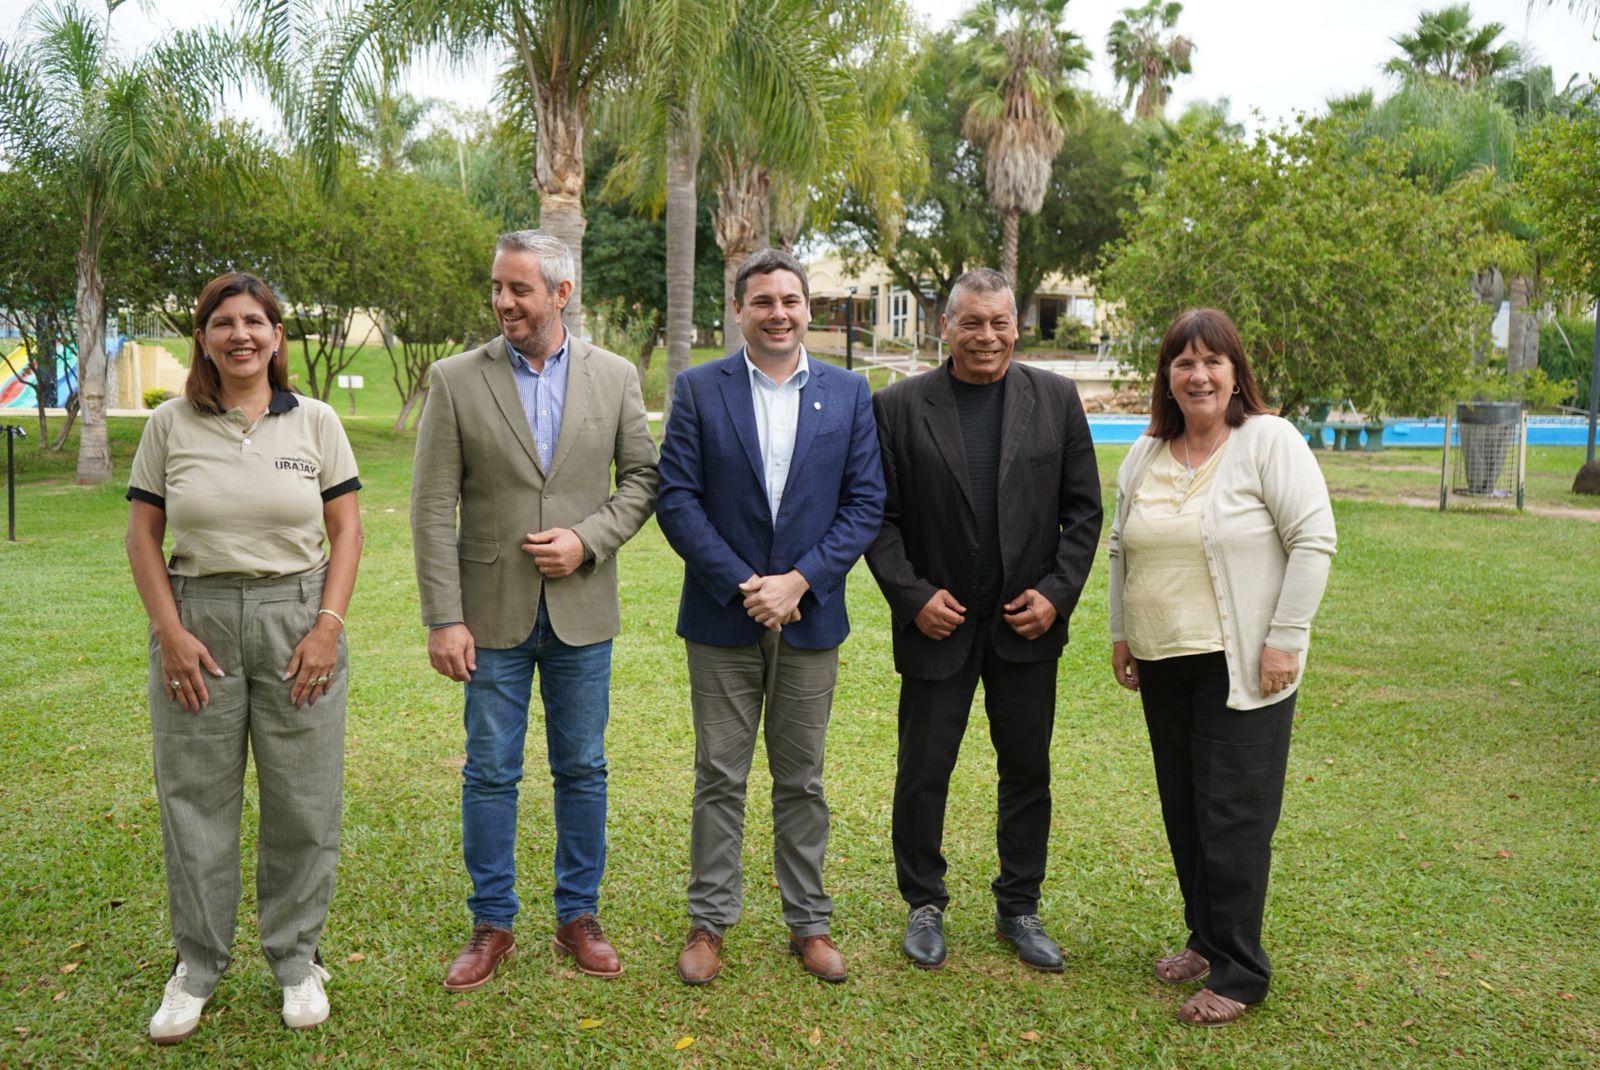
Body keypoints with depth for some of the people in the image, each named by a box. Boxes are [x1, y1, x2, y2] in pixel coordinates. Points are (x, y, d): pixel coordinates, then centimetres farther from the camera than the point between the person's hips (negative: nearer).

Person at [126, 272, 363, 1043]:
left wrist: (329, 626, -8)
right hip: (197, 619, 1)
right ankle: (196, 965, 22)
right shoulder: (170, 425, 3)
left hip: (298, 617, 0)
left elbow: (346, 529, 2)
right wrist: (169, 631, -6)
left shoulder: (314, 421, 3)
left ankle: (296, 958, 22)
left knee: (303, 800, 5)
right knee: (194, 797, 7)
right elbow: (142, 535, 4)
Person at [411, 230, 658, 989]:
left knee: (582, 769, 11)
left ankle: (579, 914, 26)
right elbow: (433, 509, -6)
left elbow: (643, 476, 5)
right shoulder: (455, 380, -4)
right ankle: (492, 924, 23)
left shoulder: (614, 377, 1)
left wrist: (588, 539, -12)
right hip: (494, 611, -1)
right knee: (490, 774, 8)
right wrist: (443, 619, -10)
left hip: (582, 610, 1)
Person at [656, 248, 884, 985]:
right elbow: (676, 499, -6)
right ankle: (708, 923, 20)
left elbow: (865, 502, -1)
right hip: (722, 619, -1)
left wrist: (799, 581, -12)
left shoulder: (849, 392, 4)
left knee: (801, 780, 11)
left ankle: (808, 923, 23)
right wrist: (742, 584, -14)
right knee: (719, 779, 8)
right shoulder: (699, 390, 0)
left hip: (810, 616, 1)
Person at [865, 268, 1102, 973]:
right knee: (923, 772, 6)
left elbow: (1083, 509, 4)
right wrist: (913, 596, -11)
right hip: (938, 622, -2)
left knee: (1027, 771, 12)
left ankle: (1019, 909, 29)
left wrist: (1056, 592, -6)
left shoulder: (1056, 399, 3)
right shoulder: (898, 407, -3)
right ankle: (924, 906, 26)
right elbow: (878, 516, -2)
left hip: (1027, 624, 2)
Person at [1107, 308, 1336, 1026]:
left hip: (1241, 665, -6)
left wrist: (1284, 639, -16)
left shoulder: (1269, 441, -9)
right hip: (1162, 662, 6)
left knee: (1233, 814, -3)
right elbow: (1122, 549, 17)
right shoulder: (1144, 455, 9)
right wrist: (1121, 633, 14)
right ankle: (1206, 939, 28)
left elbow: (1313, 541, -13)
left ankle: (1238, 973, 9)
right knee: (1183, 809, 13)